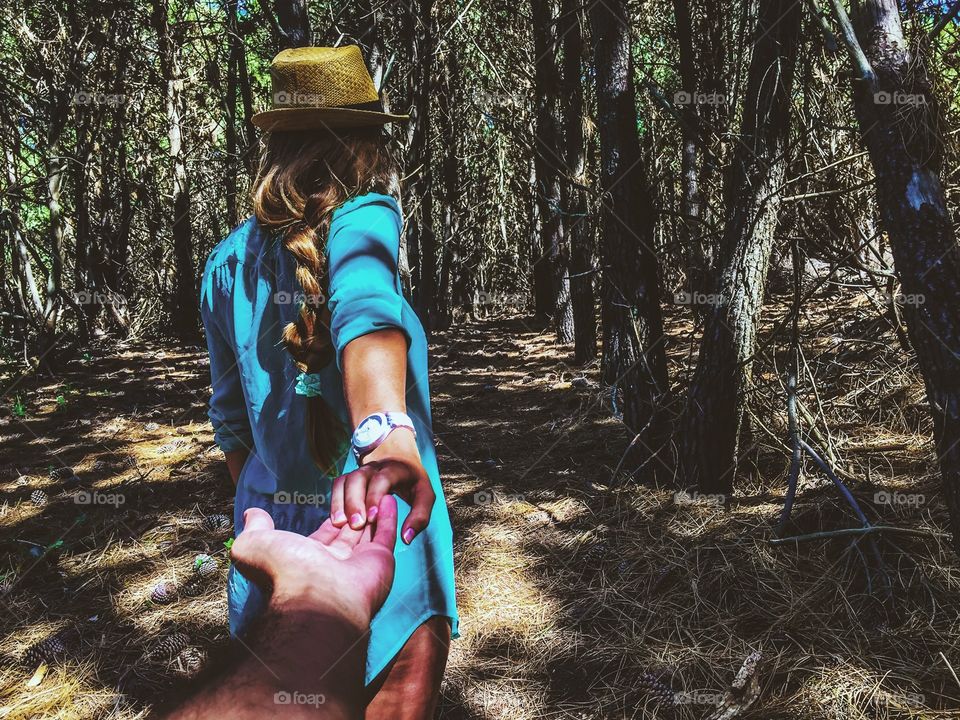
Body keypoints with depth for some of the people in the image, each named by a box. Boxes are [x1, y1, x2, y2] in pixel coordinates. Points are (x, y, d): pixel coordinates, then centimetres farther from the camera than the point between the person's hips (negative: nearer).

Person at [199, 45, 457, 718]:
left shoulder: (227, 263, 4)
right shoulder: (363, 219, -11)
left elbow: (232, 421, 11)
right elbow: (365, 310, -35)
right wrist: (386, 431, -52)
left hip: (271, 520, 6)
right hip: (379, 529, -5)